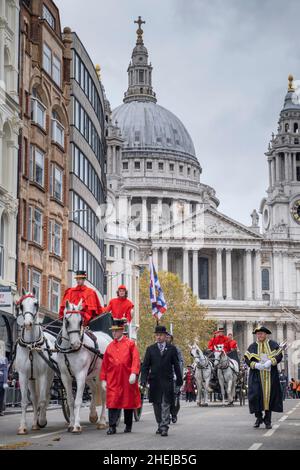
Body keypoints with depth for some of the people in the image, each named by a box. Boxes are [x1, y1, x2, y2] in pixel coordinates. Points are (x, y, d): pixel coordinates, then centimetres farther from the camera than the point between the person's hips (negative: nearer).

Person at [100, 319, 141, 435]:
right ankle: (112, 427, -6)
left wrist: (134, 373, -20)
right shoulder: (110, 346, 10)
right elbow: (105, 364, 11)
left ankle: (128, 426, 21)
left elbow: (136, 360, -7)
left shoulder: (130, 344, 1)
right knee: (112, 402, -7)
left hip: (127, 379, -2)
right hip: (113, 380, 2)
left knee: (128, 402, 8)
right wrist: (103, 379, 7)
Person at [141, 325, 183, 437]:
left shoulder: (172, 349, 6)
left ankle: (164, 427, -9)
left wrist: (179, 380, 8)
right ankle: (160, 425, 22)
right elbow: (145, 366, 5)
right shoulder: (150, 349, 9)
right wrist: (143, 379, -6)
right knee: (157, 405, 9)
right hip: (154, 381, 2)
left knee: (166, 405, -8)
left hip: (167, 381, -2)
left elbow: (176, 365, 9)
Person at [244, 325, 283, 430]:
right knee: (256, 395, -8)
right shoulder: (252, 347, 9)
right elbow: (247, 359, 2)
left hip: (271, 375, 0)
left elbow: (279, 356, -3)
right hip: (256, 377, 0)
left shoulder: (273, 345, 8)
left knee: (270, 395, -1)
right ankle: (259, 417, 9)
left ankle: (268, 420, 8)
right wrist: (255, 365, -17)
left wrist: (270, 362, -20)